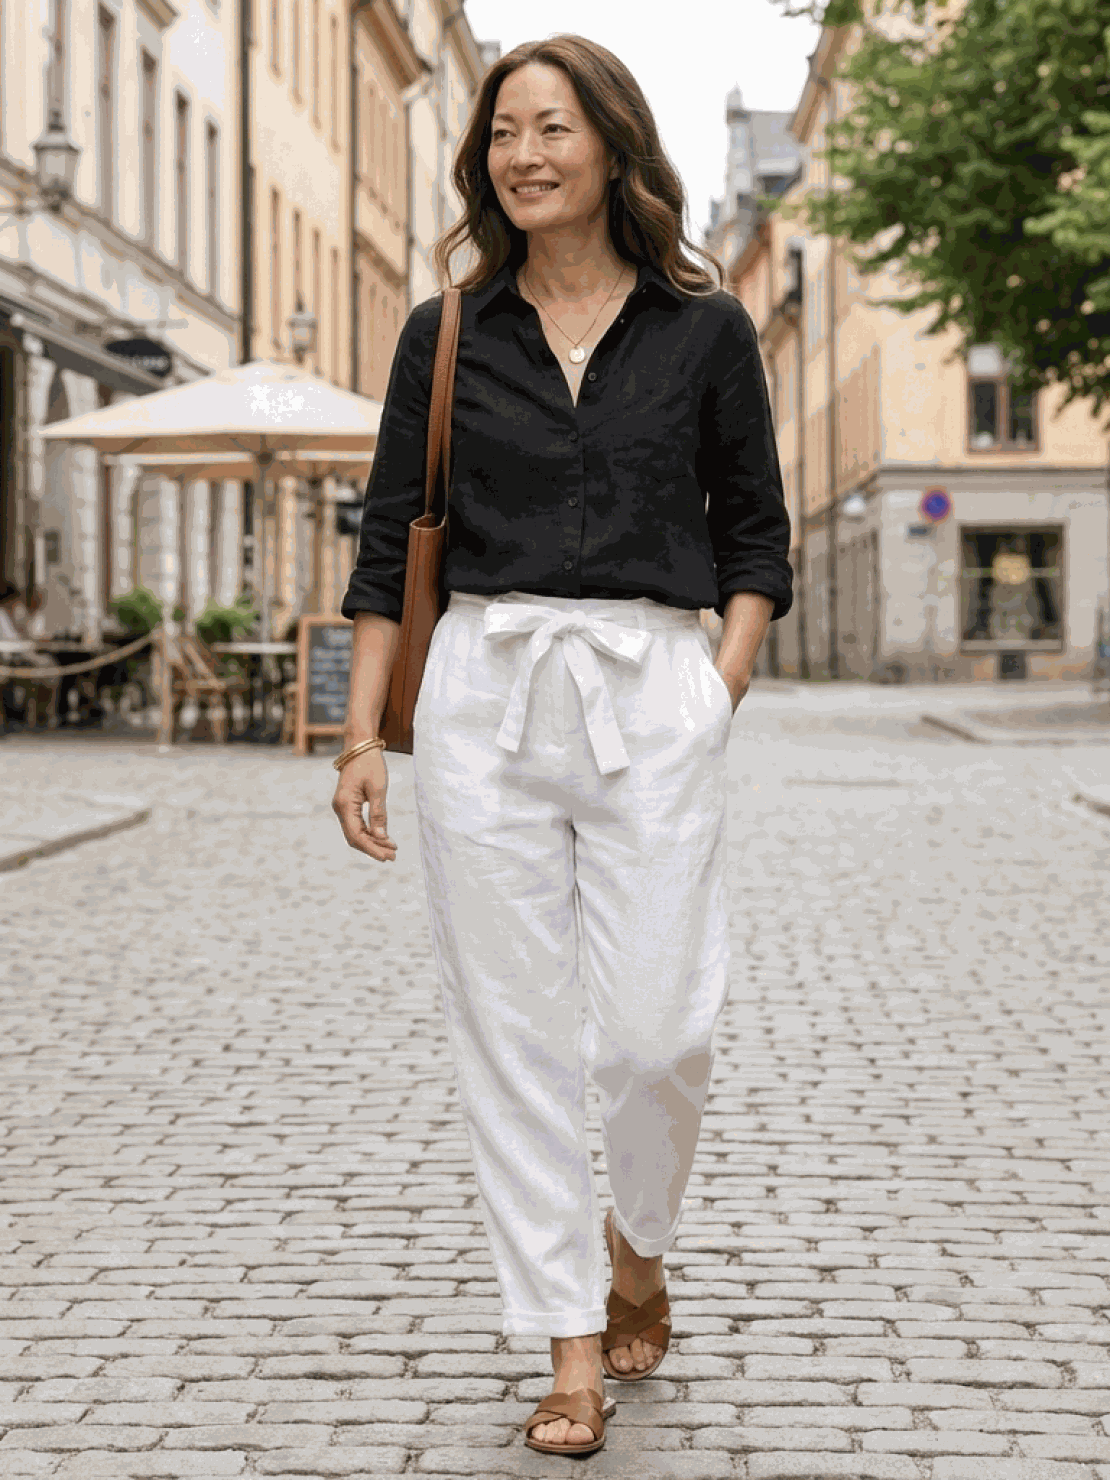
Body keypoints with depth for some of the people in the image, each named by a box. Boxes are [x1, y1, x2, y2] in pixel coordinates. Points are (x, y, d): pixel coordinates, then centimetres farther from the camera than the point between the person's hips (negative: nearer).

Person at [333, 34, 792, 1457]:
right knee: (515, 1035, 1)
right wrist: (362, 739, 3)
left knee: (656, 1027, -6)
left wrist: (723, 688, -2)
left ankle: (638, 1245, 26)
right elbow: (390, 542, 9)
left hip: (651, 697, -1)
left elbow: (755, 535, 11)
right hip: (483, 691, 1)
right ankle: (573, 1349, 11)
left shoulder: (704, 330, 6)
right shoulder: (447, 337, 8)